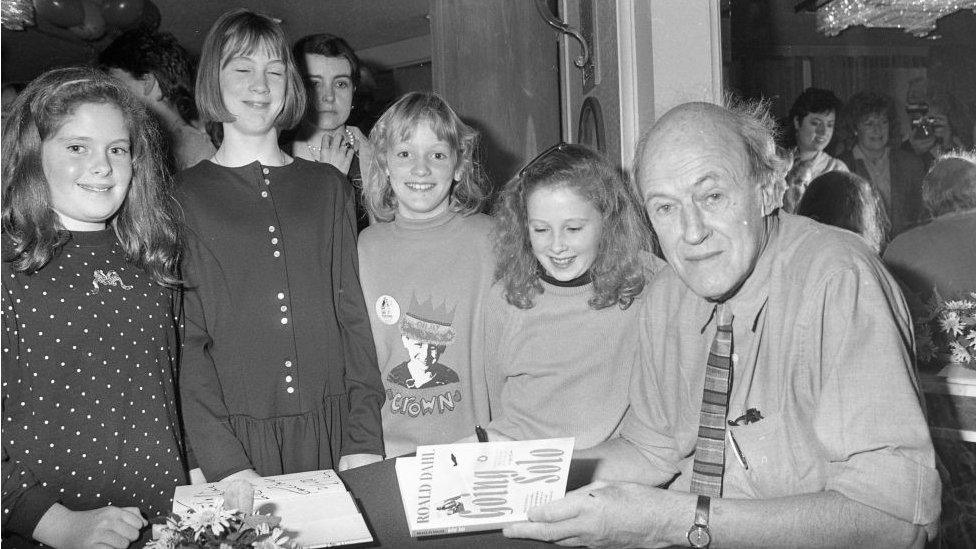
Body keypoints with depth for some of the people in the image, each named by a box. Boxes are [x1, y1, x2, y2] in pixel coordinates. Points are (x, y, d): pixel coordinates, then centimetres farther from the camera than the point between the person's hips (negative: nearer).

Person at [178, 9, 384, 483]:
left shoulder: (326, 186, 10)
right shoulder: (185, 196, 2)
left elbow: (353, 314, 5)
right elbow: (184, 341, -5)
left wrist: (365, 440, -3)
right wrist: (226, 463, -15)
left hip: (331, 429, 2)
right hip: (235, 433, -2)